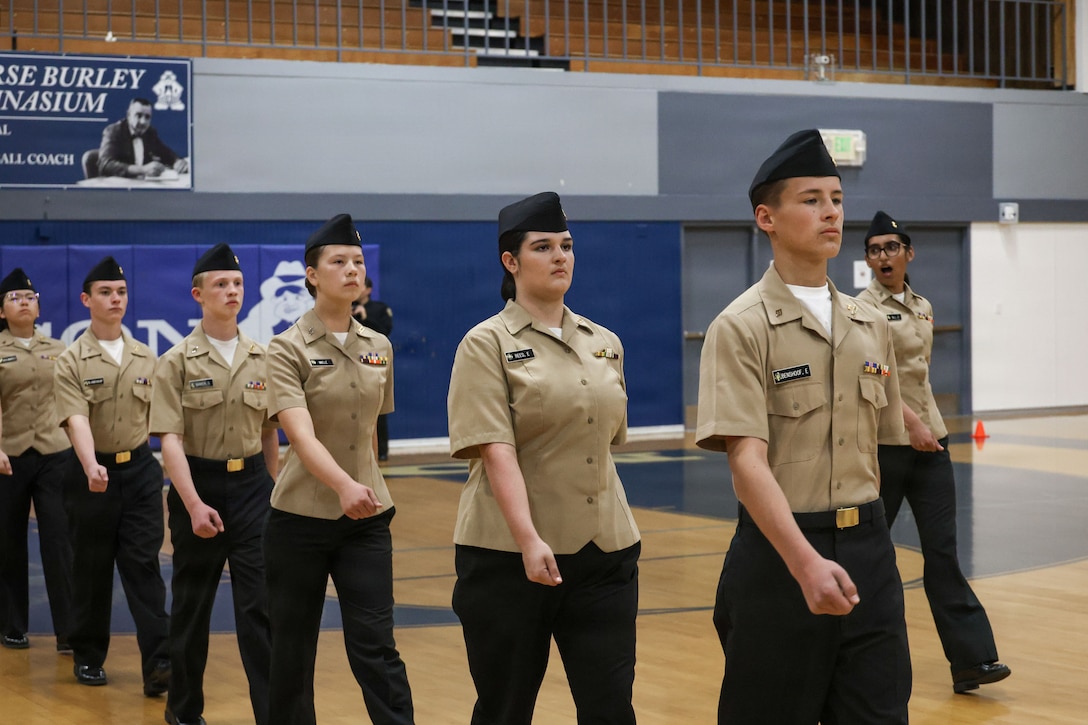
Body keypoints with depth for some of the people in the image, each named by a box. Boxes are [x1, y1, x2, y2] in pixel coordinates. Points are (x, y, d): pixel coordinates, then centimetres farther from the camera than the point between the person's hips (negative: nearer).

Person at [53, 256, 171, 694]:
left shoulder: (146, 358, 7)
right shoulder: (71, 362, -5)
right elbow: (76, 420, -19)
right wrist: (92, 467, -35)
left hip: (140, 470, 2)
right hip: (93, 474, -2)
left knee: (144, 567, -3)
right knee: (92, 571, 7)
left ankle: (158, 665, -8)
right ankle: (88, 657, 22)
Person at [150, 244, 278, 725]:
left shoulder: (261, 359, 6)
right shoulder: (177, 362, -5)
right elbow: (170, 438, -12)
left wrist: (275, 494, 13)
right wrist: (194, 504, -22)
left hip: (252, 486, 2)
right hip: (198, 485, -2)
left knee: (261, 603, -5)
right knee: (192, 603, 10)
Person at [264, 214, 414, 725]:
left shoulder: (378, 348, 5)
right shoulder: (288, 348, -10)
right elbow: (302, 437, -24)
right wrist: (344, 485, -40)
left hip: (367, 519, 3)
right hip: (301, 517, -3)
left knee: (375, 645, -5)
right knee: (293, 649, 8)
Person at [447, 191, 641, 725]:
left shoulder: (605, 344, 11)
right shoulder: (487, 343, -5)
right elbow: (496, 450, -15)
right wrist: (528, 540, -25)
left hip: (605, 552, 4)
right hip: (512, 555, -4)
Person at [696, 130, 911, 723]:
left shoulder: (871, 327, 10)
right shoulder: (740, 328, -9)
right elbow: (746, 460, -18)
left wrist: (863, 528, 12)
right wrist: (805, 562, -29)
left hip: (867, 551, 5)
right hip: (780, 552, -5)